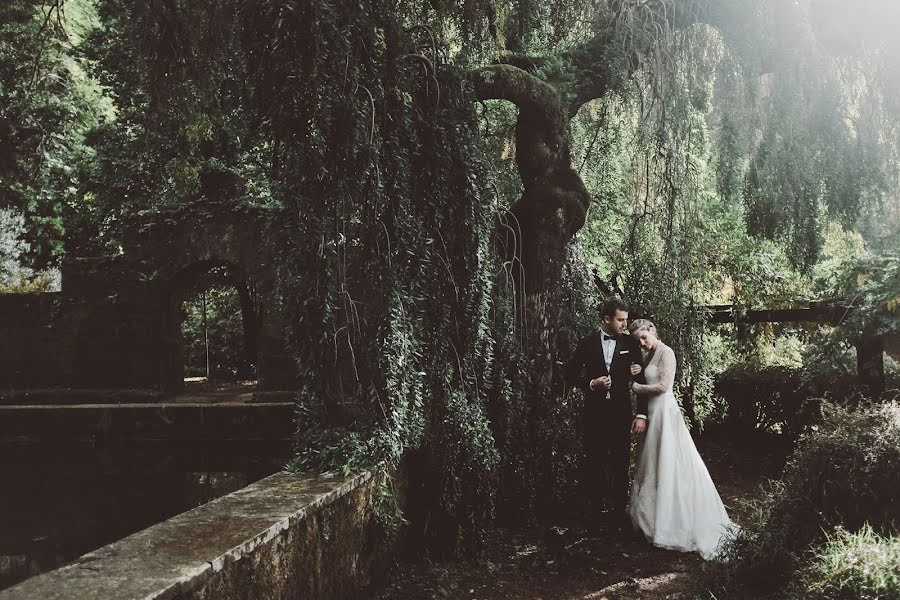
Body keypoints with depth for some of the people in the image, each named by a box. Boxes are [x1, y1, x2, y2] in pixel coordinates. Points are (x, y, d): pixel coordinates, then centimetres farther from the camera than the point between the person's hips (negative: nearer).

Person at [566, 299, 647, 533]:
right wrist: (592, 384, -14)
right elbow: (571, 375, 3)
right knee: (594, 463, 8)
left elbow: (642, 380, -1)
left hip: (621, 412, 0)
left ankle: (619, 512, 18)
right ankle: (597, 511, 21)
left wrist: (642, 414, -10)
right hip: (594, 412, 0)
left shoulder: (630, 344, 1)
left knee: (620, 463, 6)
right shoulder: (587, 343, 0)